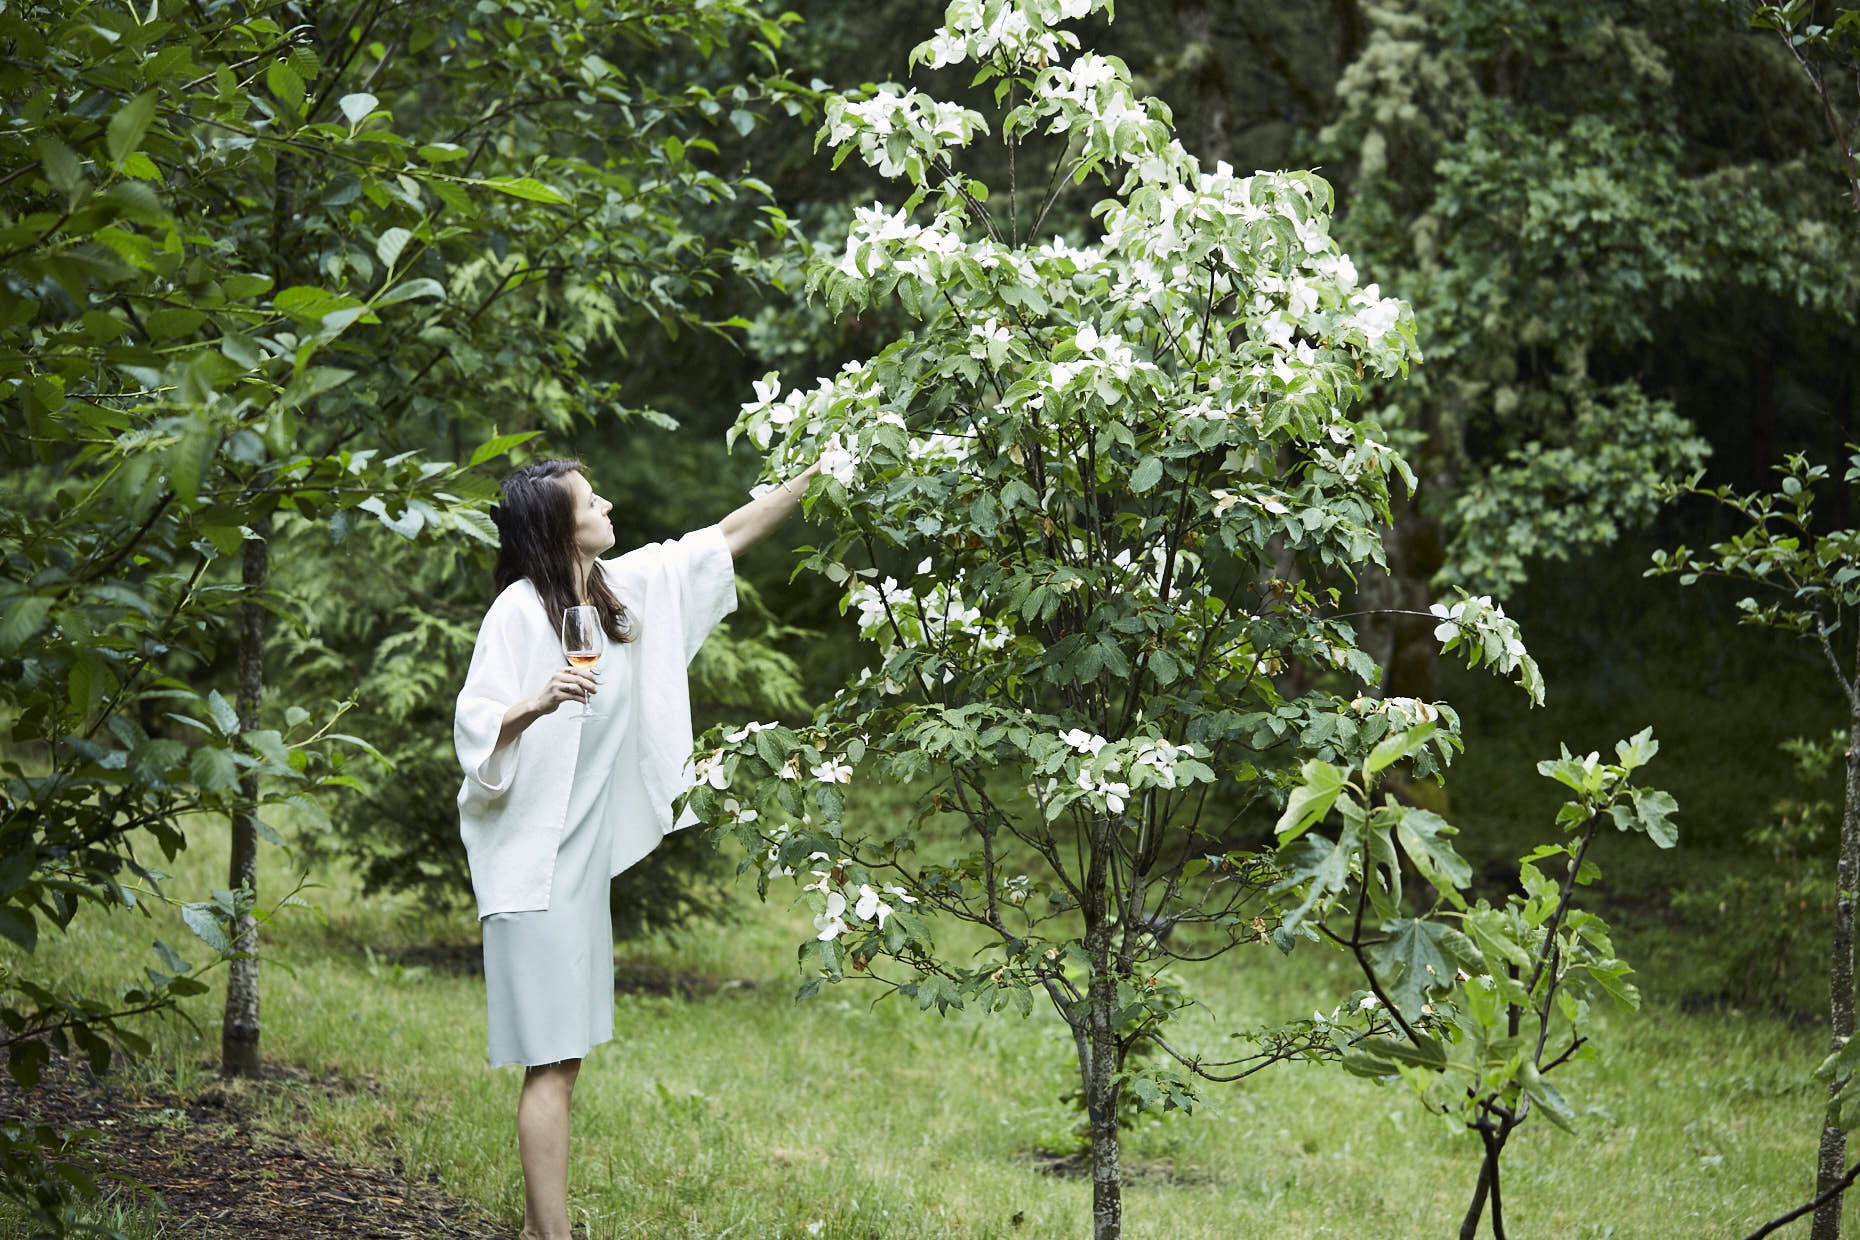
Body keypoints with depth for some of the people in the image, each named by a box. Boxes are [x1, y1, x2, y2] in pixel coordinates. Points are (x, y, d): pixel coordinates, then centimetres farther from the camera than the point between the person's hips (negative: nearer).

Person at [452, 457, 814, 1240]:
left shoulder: (626, 588, 10)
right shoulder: (519, 609, -11)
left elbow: (726, 538, 18)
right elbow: (474, 727, -15)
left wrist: (815, 477, 17)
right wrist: (536, 704, -32)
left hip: (587, 855, 8)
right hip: (534, 861, -8)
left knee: (562, 1055, 9)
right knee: (552, 1061, -11)